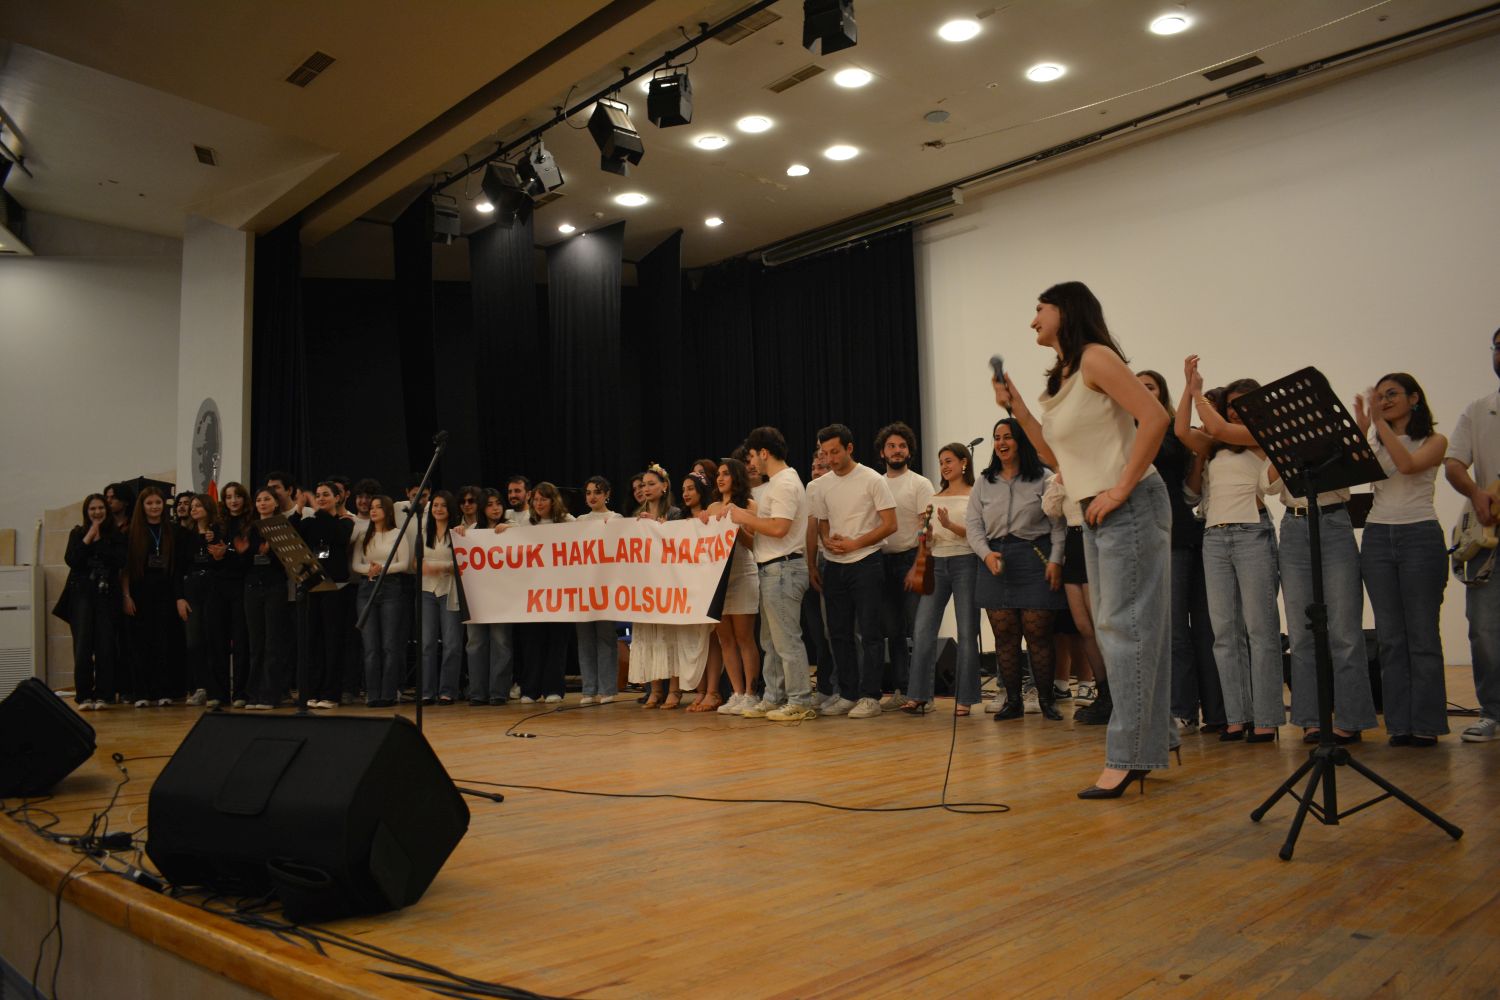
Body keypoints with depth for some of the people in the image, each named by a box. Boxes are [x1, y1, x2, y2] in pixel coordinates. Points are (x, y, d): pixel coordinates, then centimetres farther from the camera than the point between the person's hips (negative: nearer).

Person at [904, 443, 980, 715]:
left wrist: (951, 525, -19)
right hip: (936, 564, 5)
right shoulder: (934, 498, 16)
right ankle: (918, 695, 2)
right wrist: (926, 534, -3)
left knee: (967, 632, -1)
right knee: (922, 630, -2)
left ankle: (964, 698, 6)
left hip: (965, 563, -5)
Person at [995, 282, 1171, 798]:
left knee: (1126, 627, -8)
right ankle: (1139, 753, 19)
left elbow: (1155, 418, -19)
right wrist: (1016, 407, 11)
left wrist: (1122, 487, -20)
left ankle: (1127, 756, -4)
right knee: (1114, 629, 11)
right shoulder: (1062, 377, 16)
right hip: (1095, 516, 10)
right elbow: (1057, 457, 16)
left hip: (1129, 509, -9)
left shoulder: (1095, 356, -10)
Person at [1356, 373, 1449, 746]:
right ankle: (1400, 723, 7)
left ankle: (1427, 724, 3)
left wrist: (1380, 423, -15)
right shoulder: (1375, 445, 14)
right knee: (1390, 636, 3)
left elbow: (1408, 464, -17)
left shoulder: (1433, 441, 4)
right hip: (1377, 537, 4)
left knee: (1422, 634, -2)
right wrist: (1361, 430, -10)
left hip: (1420, 536, -4)